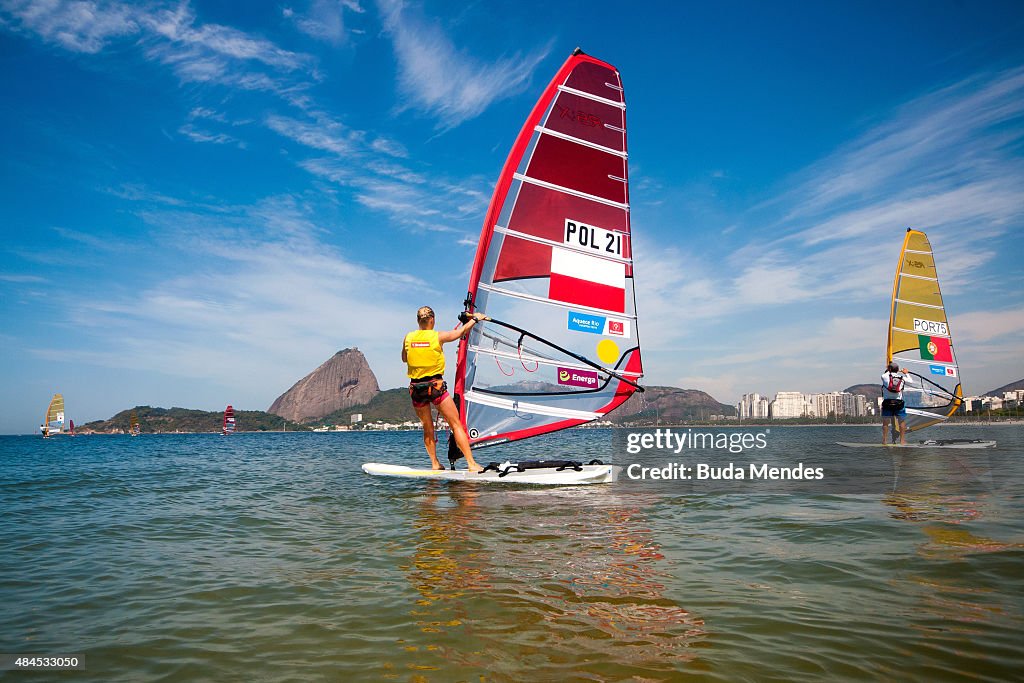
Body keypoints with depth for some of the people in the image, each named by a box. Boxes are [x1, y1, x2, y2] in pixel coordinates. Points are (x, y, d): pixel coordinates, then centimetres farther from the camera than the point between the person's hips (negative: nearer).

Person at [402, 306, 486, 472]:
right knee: (456, 424, 0)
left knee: (427, 428, 18)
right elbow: (461, 331, 8)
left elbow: (404, 359, 19)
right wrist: (475, 318, 23)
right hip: (436, 386, -4)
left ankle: (435, 464, 19)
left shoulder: (408, 337, 2)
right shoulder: (438, 336, -6)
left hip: (416, 388, 4)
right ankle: (472, 464, -4)